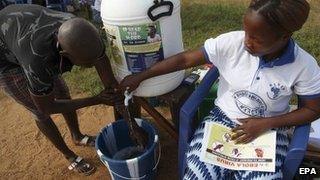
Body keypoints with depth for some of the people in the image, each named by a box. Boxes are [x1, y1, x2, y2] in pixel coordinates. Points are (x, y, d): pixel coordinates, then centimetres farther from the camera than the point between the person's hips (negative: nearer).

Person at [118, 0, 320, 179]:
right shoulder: (231, 42, -16)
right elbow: (185, 59, -12)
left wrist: (266, 124, -16)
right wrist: (140, 76, -10)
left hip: (267, 130, 1)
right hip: (222, 118, 0)